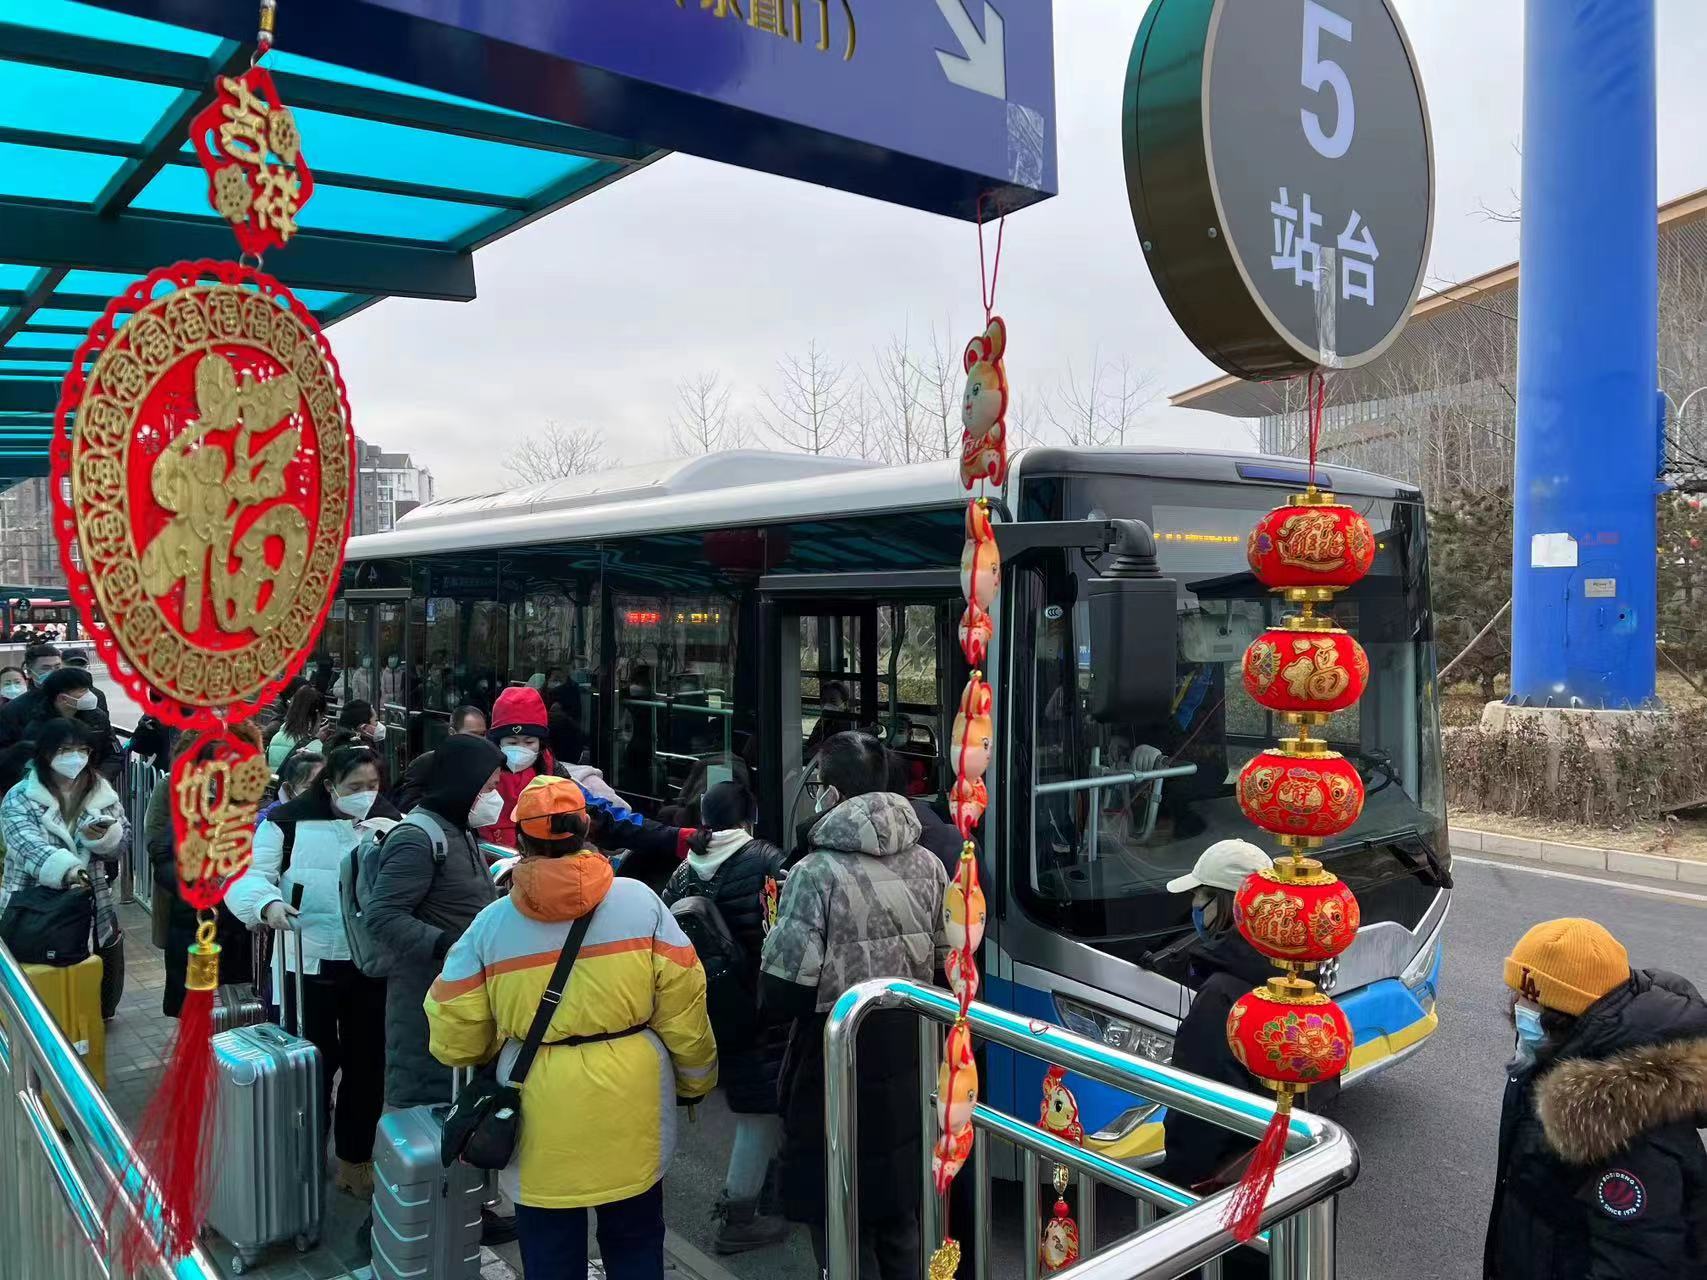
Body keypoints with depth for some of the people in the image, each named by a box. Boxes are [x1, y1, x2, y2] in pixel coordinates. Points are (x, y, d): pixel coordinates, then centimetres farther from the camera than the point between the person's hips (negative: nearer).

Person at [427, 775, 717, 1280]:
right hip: (629, 1108, 0)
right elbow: (683, 1011, -4)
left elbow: (454, 1040, -1)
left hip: (541, 1123, 0)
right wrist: (696, 1080, 12)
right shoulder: (640, 901, -7)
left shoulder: (489, 924, -6)